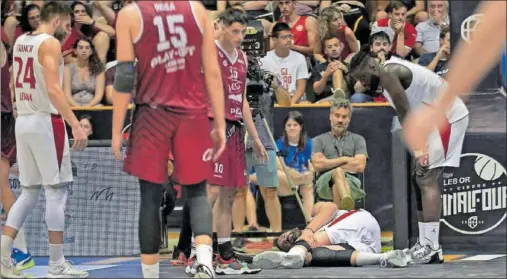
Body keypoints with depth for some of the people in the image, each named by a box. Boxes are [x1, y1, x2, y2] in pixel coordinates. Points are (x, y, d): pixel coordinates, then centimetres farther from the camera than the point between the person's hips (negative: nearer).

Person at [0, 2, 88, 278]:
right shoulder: (49, 43, -12)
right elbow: (53, 89, -23)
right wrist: (76, 125, -25)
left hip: (23, 120, 8)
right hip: (45, 121, -8)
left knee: (28, 192, 13)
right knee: (56, 191, -1)